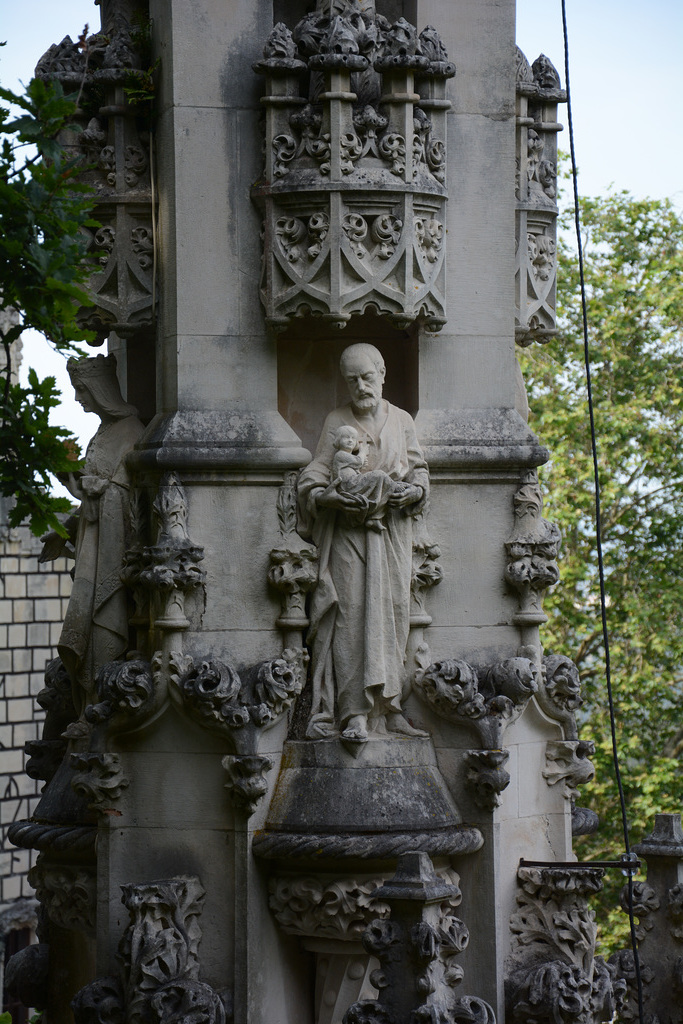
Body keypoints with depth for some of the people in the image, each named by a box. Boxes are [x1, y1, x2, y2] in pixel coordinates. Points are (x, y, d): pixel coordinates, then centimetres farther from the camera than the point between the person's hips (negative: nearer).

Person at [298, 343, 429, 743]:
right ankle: (355, 714, -16)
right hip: (349, 532, -2)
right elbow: (313, 478, 2)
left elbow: (420, 470, 12)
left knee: (392, 612, -1)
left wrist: (414, 491, -10)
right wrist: (329, 496, -20)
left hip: (393, 532, 2)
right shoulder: (336, 423, 7)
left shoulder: (402, 421, 12)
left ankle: (387, 706, 4)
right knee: (351, 615, -11)